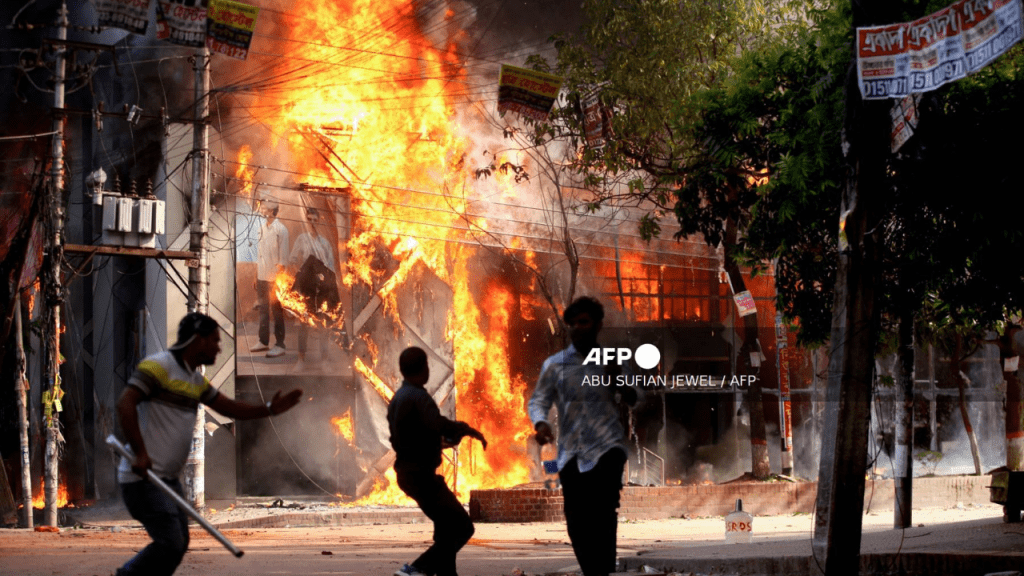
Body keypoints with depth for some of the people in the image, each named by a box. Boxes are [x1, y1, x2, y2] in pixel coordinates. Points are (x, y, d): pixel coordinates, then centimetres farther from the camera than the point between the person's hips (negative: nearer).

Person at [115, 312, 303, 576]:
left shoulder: (197, 380, 16)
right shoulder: (158, 366, -13)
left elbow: (229, 407, 23)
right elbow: (125, 405, -21)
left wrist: (269, 409, 8)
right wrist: (140, 453, -28)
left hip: (167, 478, 10)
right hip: (143, 476, -10)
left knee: (178, 543, 11)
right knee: (170, 544, -15)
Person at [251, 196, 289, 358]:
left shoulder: (280, 229, -9)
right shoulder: (262, 228, 10)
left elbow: (283, 256, -10)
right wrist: (256, 274, 12)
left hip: (274, 277, -7)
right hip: (262, 276, 7)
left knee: (277, 311, -2)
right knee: (263, 309, 11)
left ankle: (279, 345, 1)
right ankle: (263, 341, 19)